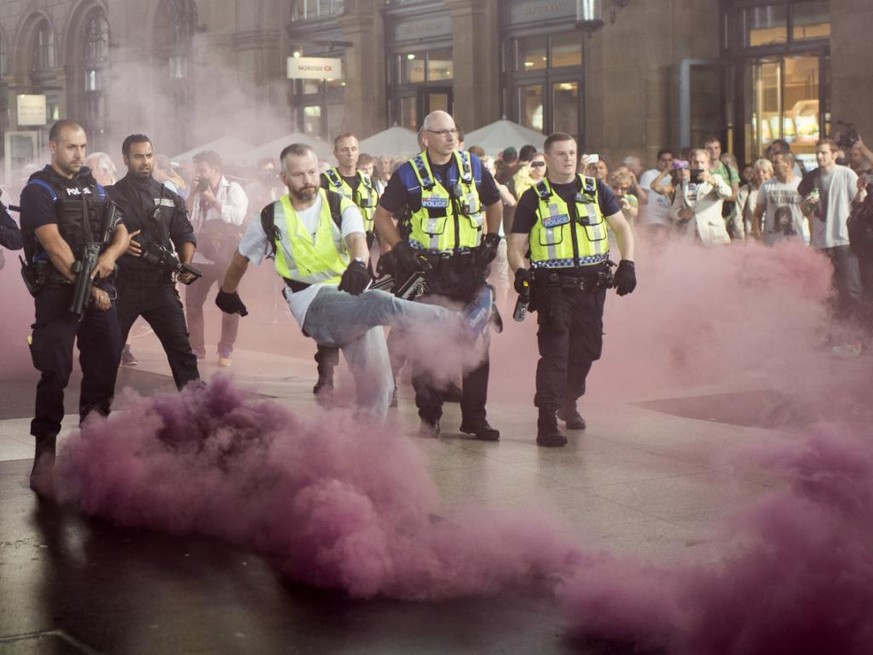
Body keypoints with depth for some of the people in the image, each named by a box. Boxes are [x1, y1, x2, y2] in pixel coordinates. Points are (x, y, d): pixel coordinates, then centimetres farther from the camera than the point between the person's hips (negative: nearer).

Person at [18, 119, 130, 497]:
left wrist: (110, 255, -11)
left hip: (100, 288, 6)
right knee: (56, 371, -10)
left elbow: (121, 231, 12)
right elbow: (53, 243, -14)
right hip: (58, 291, -6)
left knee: (105, 363, 9)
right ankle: (44, 453, -6)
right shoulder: (39, 189, -5)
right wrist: (86, 285, -18)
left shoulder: (94, 187, 15)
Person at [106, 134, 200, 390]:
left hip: (160, 284, 2)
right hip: (121, 284, -1)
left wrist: (186, 264, -6)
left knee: (181, 348, -3)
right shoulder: (109, 195, 3)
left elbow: (185, 235, 12)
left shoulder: (170, 198, 11)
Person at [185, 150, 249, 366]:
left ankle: (226, 350, 9)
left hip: (227, 256, -4)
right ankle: (196, 347, 13)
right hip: (200, 256, 5)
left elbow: (237, 216, -18)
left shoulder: (233, 189, -1)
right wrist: (192, 195, -6)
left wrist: (212, 199, -14)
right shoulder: (197, 191, 13)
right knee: (192, 301, 2)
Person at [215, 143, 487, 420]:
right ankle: (462, 323, -45)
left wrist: (358, 264, -41)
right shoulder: (270, 218, 7)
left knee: (376, 382, -8)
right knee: (380, 303, -31)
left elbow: (357, 238, -17)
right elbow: (241, 258, 25)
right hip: (312, 303, -3)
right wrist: (227, 292, 39)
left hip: (354, 298, 3)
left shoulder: (341, 206, 6)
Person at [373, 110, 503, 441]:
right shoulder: (409, 174, -4)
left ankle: (475, 416, 13)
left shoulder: (473, 166, 6)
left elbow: (495, 203, 21)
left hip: (471, 268, 3)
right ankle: (428, 416, 9)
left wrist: (492, 239, 12)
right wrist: (400, 250, -8)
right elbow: (382, 216, 1)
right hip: (430, 270, -3)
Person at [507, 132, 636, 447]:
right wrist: (521, 272, -18)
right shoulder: (533, 198, 2)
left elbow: (622, 227, 15)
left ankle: (568, 402, 37)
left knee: (588, 348, 12)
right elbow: (516, 245, 1)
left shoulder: (596, 190, 9)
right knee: (554, 351, -13)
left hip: (592, 286, 4)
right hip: (553, 288, -4)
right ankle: (547, 422, -12)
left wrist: (627, 264, 2)